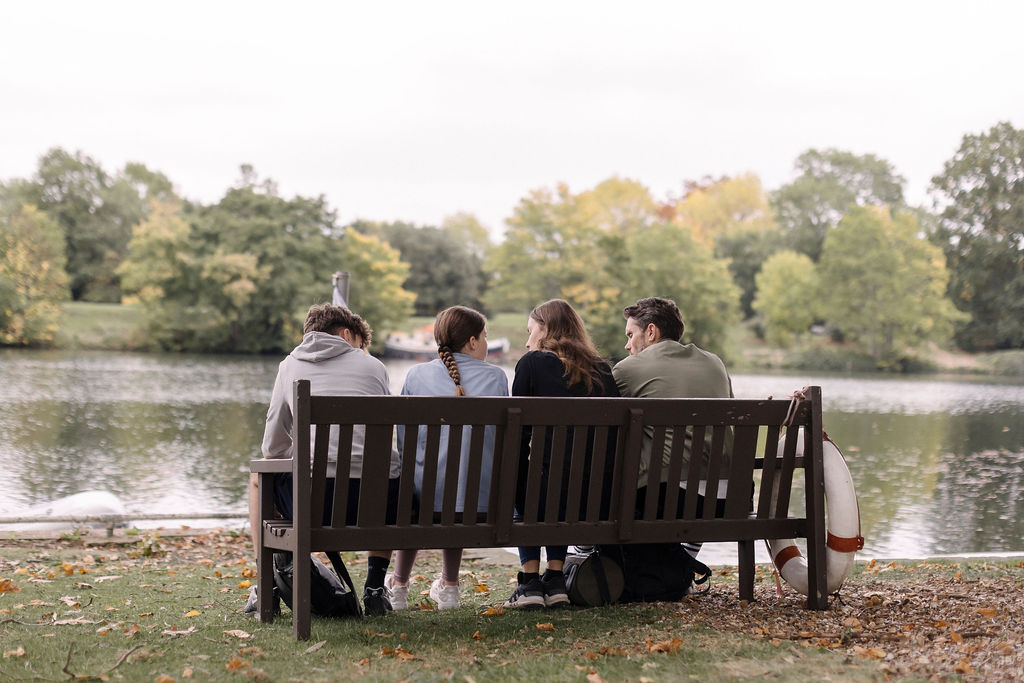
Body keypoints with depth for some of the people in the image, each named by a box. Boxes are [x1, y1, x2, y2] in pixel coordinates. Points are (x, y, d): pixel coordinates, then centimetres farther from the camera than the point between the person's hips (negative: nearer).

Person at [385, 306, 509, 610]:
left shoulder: (417, 374, 3)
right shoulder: (496, 377, 3)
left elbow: (404, 441, 7)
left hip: (427, 494, 0)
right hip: (482, 500, 1)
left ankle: (399, 585, 41)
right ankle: (449, 586, 43)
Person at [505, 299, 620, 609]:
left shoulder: (532, 363, 3)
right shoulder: (602, 369, 15)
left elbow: (518, 430, 5)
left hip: (550, 496, -4)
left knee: (521, 485, 30)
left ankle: (530, 581, 21)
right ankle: (555, 580, 26)